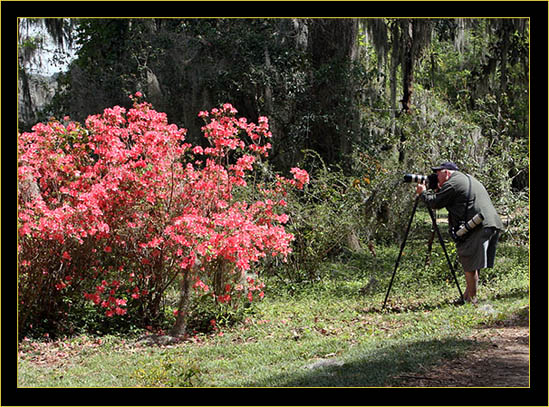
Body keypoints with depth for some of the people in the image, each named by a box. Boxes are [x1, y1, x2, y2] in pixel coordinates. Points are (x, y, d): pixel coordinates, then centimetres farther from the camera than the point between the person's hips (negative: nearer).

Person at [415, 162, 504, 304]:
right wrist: (437, 190, 27)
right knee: (471, 265, 14)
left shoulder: (452, 184, -4)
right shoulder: (469, 179, 27)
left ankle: (471, 299, -3)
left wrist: (423, 193, 16)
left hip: (478, 227, -9)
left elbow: (435, 203, -1)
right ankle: (467, 296, 18)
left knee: (470, 265, -5)